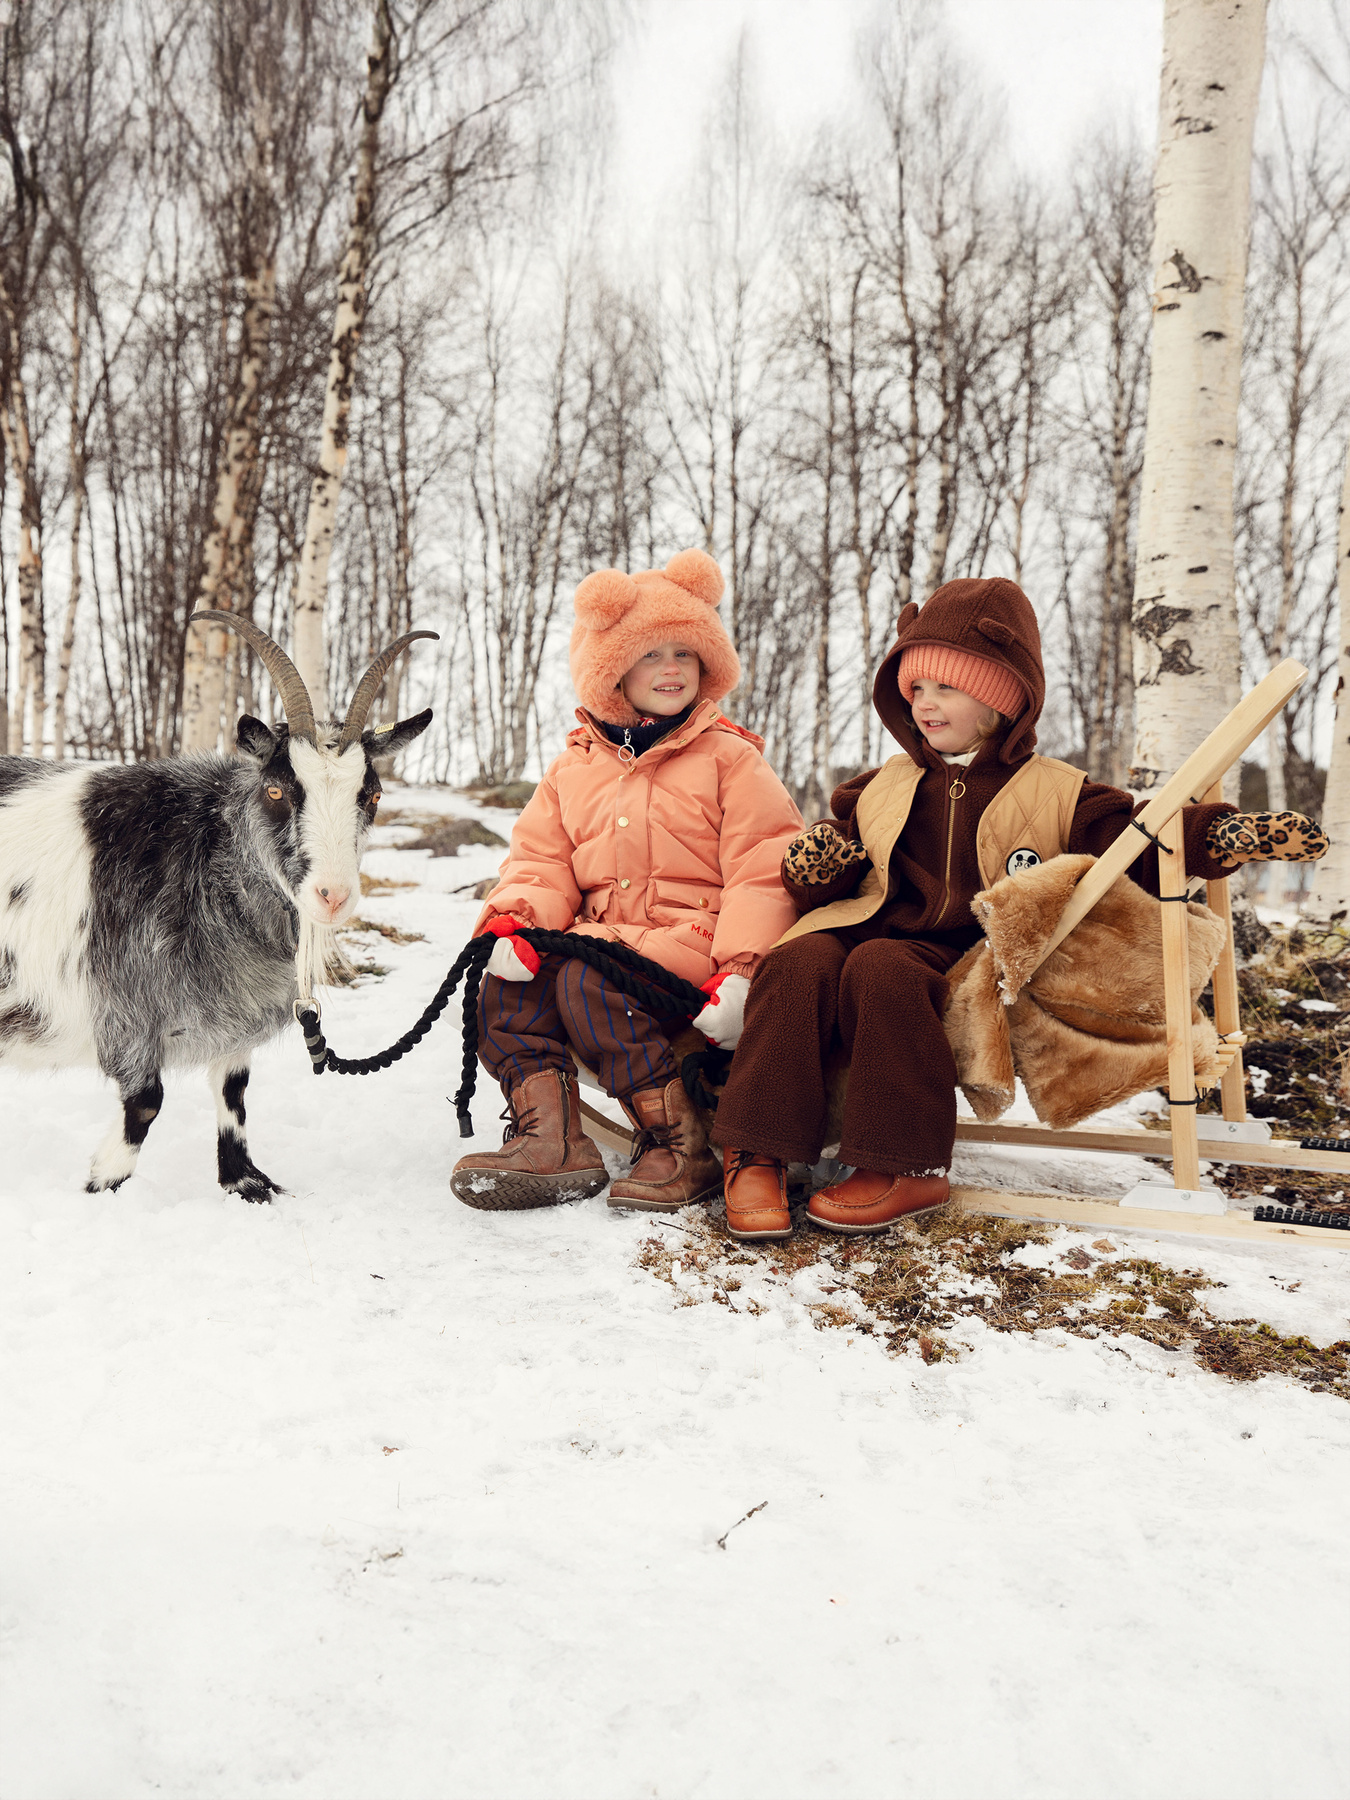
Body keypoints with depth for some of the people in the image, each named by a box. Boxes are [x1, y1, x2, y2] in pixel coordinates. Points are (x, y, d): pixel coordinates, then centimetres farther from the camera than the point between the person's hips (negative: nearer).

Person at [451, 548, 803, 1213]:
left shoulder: (729, 759, 2)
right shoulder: (575, 768, 17)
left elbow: (763, 871, -7)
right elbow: (540, 861, 12)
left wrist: (741, 971, -21)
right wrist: (517, 921, -12)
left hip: (695, 942, -5)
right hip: (605, 936, 6)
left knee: (590, 982, -31)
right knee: (504, 985, -16)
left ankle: (684, 1151, -20)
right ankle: (550, 1140, -16)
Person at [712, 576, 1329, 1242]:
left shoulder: (1055, 793, 11)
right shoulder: (880, 788, 22)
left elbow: (1139, 849, 3)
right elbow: (828, 884, 24)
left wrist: (1220, 834, -15)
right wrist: (813, 868, 0)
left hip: (971, 958, -3)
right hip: (879, 930, 4)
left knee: (881, 969, -36)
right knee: (800, 961, -29)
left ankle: (907, 1167, -27)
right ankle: (757, 1155, -28)